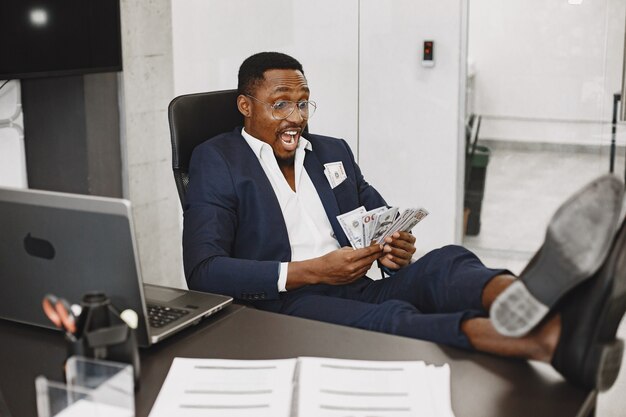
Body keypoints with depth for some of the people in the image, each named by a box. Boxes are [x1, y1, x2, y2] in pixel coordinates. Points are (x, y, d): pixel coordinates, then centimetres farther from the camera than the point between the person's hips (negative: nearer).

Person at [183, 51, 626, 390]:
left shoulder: (334, 151, 21)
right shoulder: (217, 160, 4)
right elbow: (203, 272, -8)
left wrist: (393, 248, -4)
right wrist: (312, 271, -17)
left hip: (359, 284, 5)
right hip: (289, 302, -5)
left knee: (446, 263, -26)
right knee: (389, 319, -36)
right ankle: (541, 337, -62)